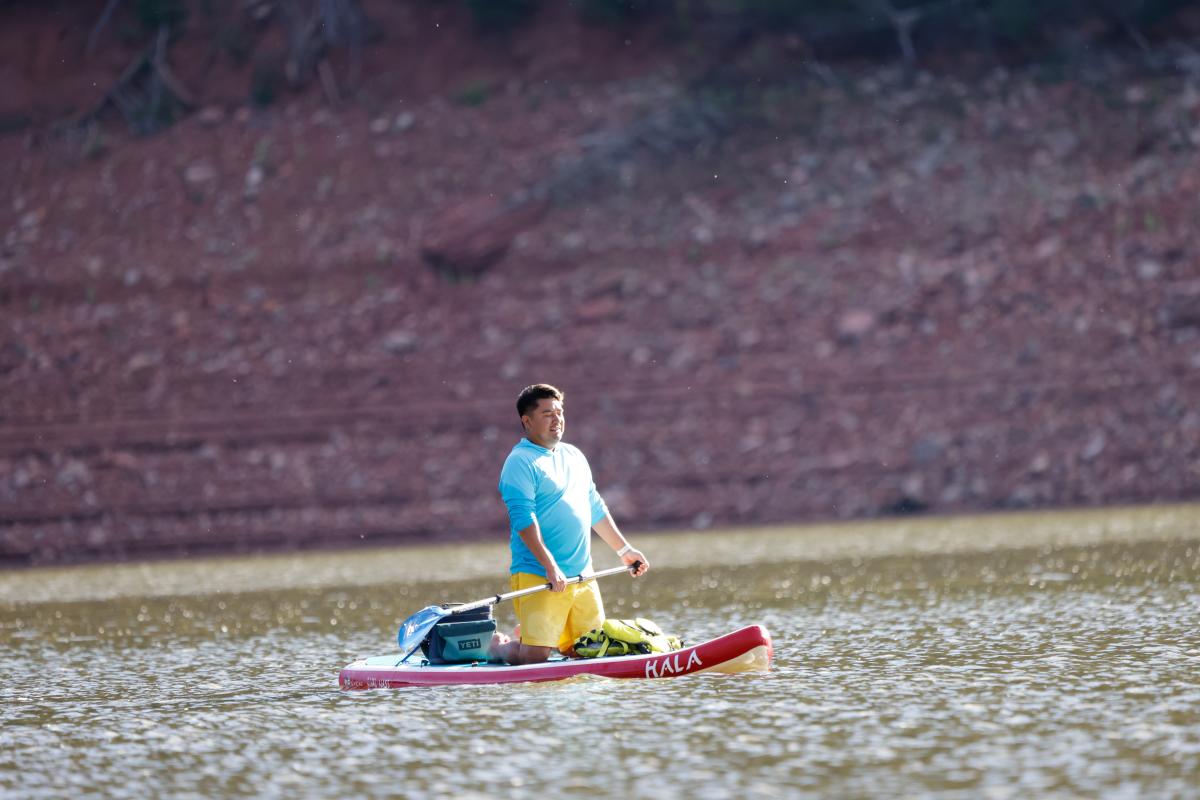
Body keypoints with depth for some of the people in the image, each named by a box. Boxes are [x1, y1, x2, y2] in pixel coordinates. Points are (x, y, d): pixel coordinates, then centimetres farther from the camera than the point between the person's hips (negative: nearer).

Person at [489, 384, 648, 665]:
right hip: (538, 578, -7)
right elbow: (524, 520, -18)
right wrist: (551, 567, -25)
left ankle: (529, 634, 28)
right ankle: (497, 645, 19)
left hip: (582, 577, 7)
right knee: (535, 657, -13)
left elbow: (595, 509, 26)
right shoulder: (520, 462, -9)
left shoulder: (573, 456, 18)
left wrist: (624, 549, 25)